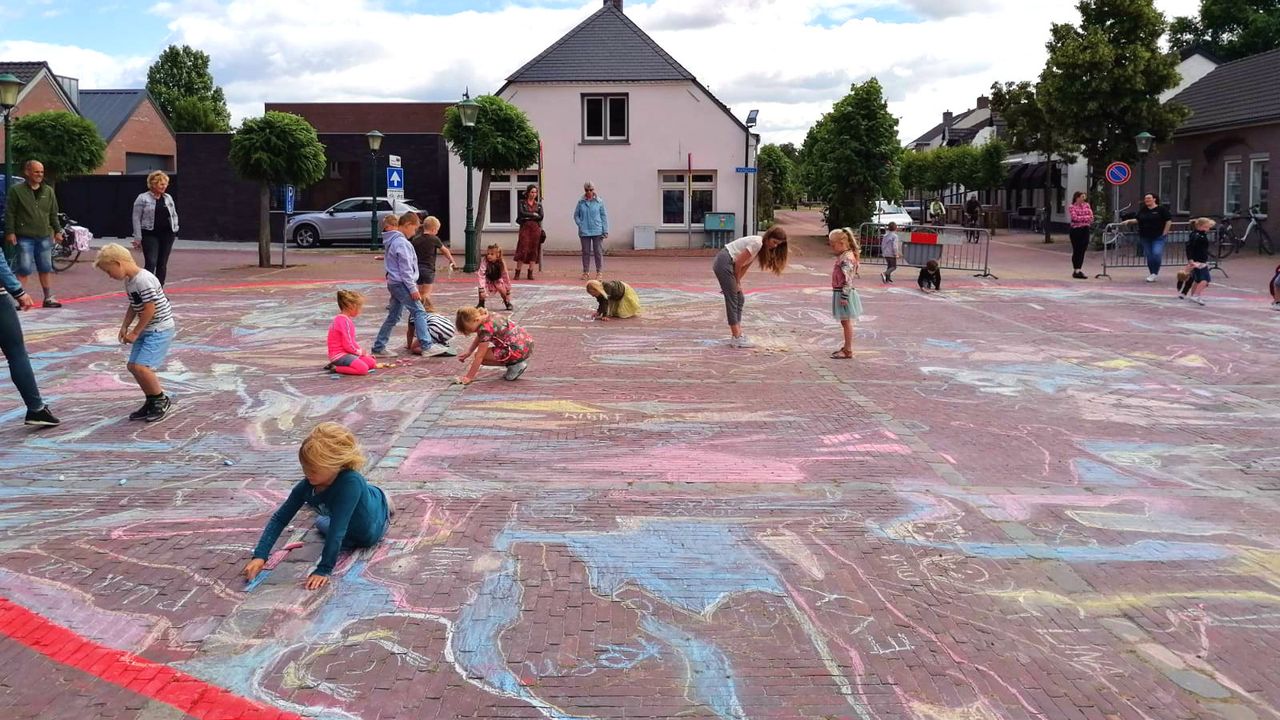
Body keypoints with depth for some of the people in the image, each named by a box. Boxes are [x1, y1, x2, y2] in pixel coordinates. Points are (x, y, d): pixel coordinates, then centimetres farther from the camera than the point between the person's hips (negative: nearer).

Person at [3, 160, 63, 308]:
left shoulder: (48, 191, 10)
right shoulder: (16, 190, -3)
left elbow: (53, 214, 16)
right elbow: (9, 213, -3)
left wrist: (57, 231, 11)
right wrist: (10, 232, -8)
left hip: (44, 237, 4)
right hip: (25, 237, -4)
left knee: (46, 268, 9)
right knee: (24, 269, -8)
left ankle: (49, 297, 16)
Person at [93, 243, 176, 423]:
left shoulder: (144, 280, -21)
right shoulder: (129, 281, 10)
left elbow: (150, 308, -22)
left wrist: (135, 332, -15)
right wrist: (124, 327, 7)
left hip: (160, 329, -10)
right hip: (147, 330, 10)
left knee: (141, 366, -18)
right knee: (133, 366, 9)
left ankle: (162, 400, 1)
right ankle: (152, 402, 23)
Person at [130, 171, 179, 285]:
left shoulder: (168, 198, 12)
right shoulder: (143, 198, -3)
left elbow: (174, 215, 21)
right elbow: (136, 218, -4)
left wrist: (175, 230, 10)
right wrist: (137, 237, -9)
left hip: (167, 235, 5)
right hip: (150, 235, -5)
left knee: (162, 264, 8)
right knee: (151, 263, -13)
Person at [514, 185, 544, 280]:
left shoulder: (538, 204, 12)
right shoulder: (522, 203, 7)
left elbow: (541, 217, -1)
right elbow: (522, 213, -9)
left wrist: (528, 217, -6)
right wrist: (533, 214, -4)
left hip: (535, 228, 3)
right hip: (525, 228, -2)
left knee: (534, 250, 0)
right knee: (523, 249, -9)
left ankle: (530, 273, 5)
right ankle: (517, 272, -6)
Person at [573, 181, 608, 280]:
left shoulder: (599, 202, 1)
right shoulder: (581, 202, 4)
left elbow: (604, 216, 3)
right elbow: (576, 215, 11)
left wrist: (605, 230, -1)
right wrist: (580, 225, -4)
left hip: (597, 231, -1)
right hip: (584, 231, 1)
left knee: (598, 252, 0)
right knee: (586, 252, 7)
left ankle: (599, 272, 7)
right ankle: (585, 272, 15)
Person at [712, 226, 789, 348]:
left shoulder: (761, 246, 11)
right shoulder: (756, 243, -18)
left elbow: (745, 265, 11)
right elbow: (738, 263, -18)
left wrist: (738, 282, 2)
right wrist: (737, 282, -5)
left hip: (728, 264, 10)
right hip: (724, 263, -10)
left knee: (740, 300, 11)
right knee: (732, 300, -7)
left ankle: (737, 335, 14)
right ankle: (736, 338, -5)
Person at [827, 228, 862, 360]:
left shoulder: (847, 258, -20)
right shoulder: (843, 256, 12)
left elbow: (847, 279, -24)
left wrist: (844, 296, -25)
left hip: (843, 293, -10)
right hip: (840, 293, 10)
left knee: (846, 322, -3)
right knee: (845, 322, 17)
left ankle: (848, 351, 3)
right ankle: (846, 347, 27)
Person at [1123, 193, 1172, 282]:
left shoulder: (1161, 209, -4)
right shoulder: (1142, 210, 9)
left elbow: (1169, 221, -4)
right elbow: (1137, 220, 17)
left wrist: (1165, 233, -7)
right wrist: (1128, 221, 1)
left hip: (1158, 237, -5)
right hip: (1145, 237, 5)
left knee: (1157, 254, -18)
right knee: (1149, 256, 7)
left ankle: (1155, 273, -5)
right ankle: (1152, 274, 20)